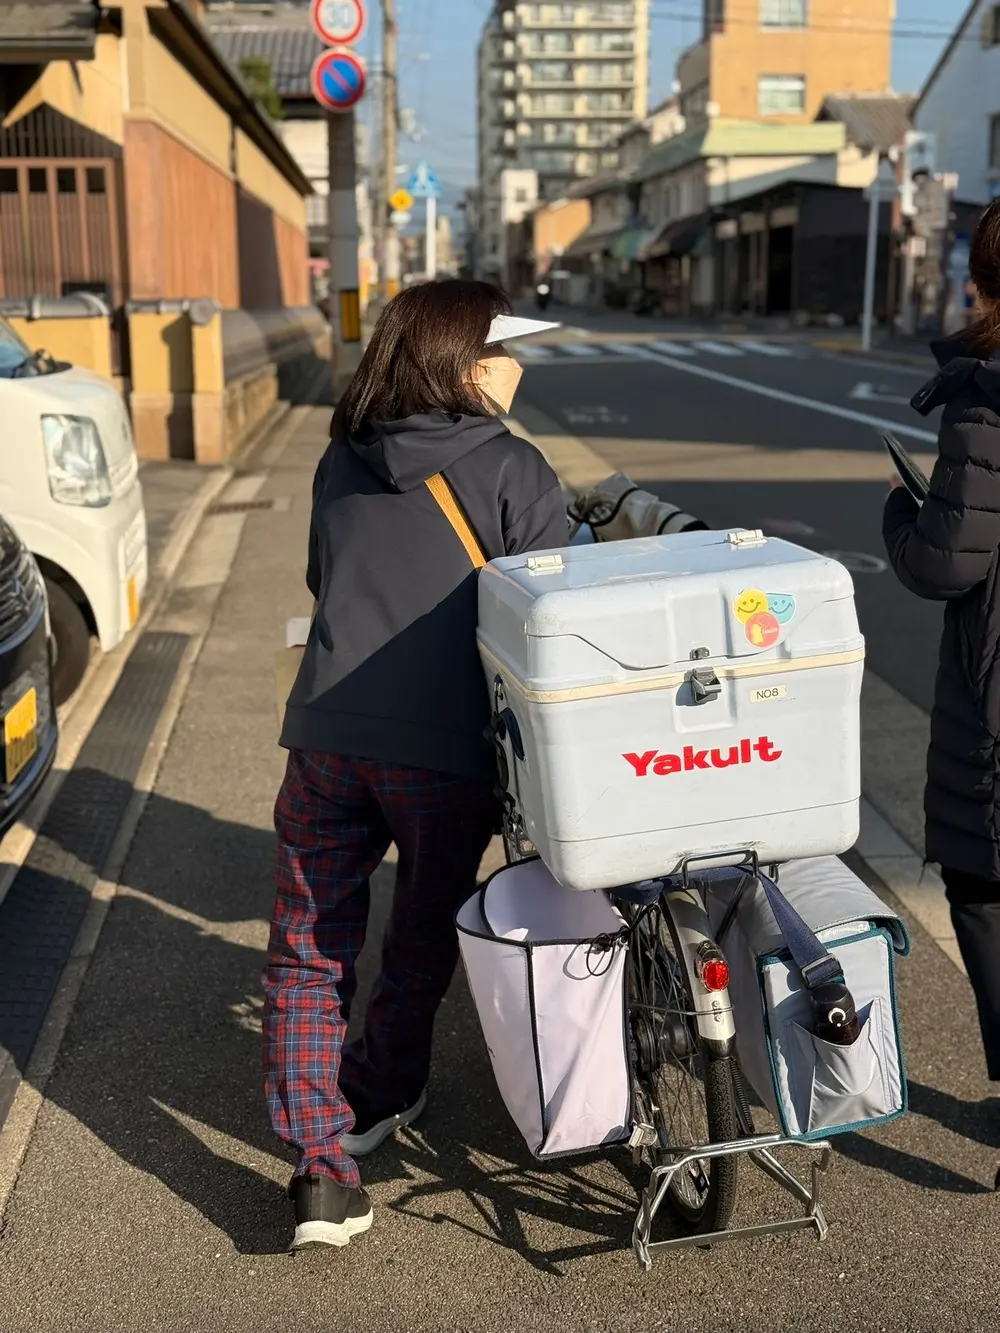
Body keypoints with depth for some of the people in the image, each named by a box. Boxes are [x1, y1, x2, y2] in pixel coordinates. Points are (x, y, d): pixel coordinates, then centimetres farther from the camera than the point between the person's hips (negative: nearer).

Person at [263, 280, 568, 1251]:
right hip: (445, 748, -3)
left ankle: (321, 1166, 7)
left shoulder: (341, 462, 13)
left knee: (308, 953, 11)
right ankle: (374, 1102, 37)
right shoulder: (512, 471, -1)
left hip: (324, 734, 3)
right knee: (422, 940, 19)